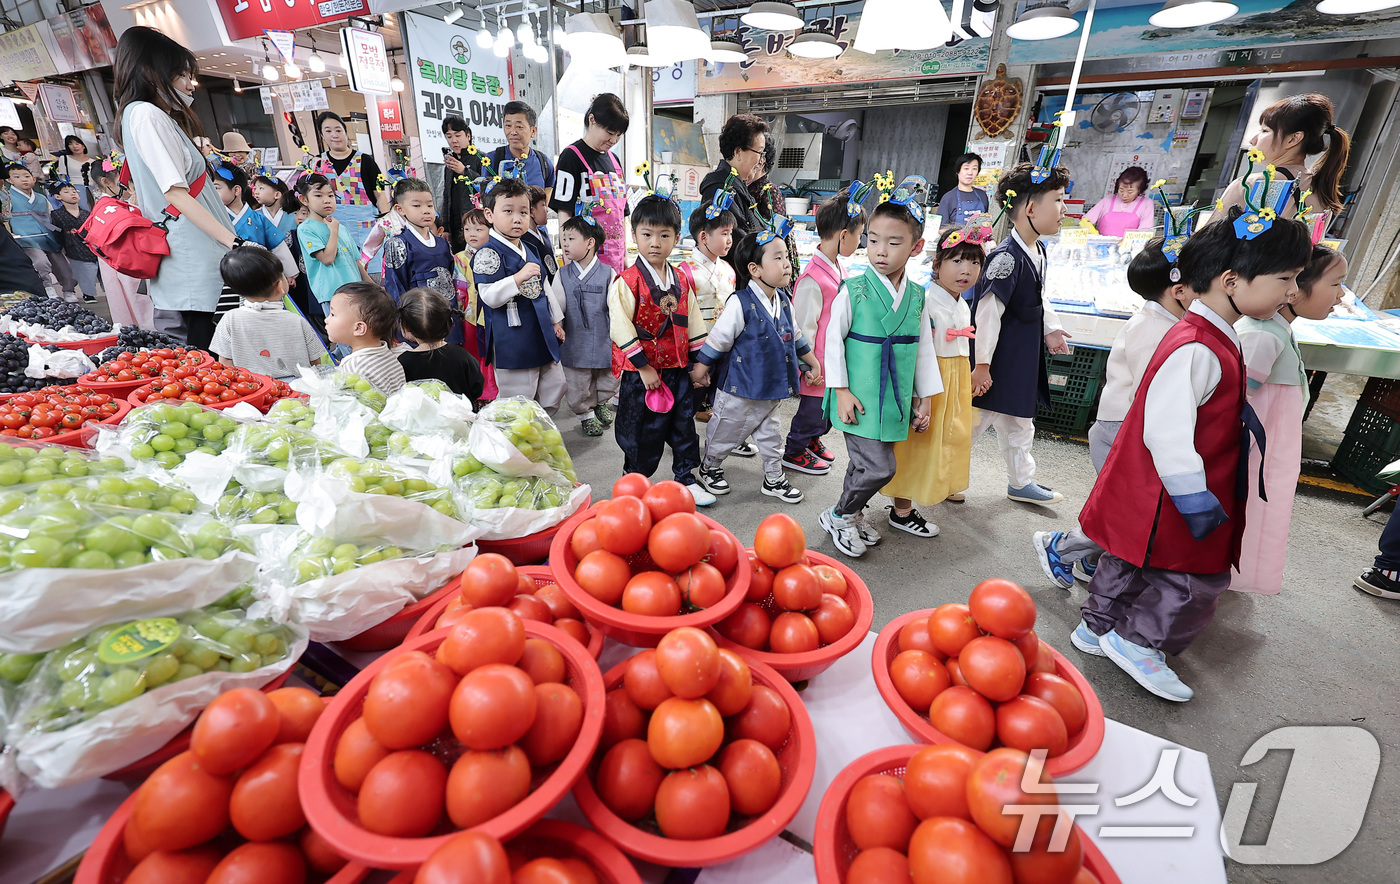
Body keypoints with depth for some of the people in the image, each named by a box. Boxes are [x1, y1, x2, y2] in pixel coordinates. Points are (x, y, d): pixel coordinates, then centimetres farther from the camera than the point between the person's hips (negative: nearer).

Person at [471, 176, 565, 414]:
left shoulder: (528, 251, 14)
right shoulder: (488, 253, -12)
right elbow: (489, 297, -21)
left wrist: (554, 320, 24)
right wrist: (519, 277, -29)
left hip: (542, 336, 8)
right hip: (512, 343, -8)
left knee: (554, 390, 17)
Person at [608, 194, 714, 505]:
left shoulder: (682, 283, 7)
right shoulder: (627, 282, -11)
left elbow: (693, 322, 12)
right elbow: (620, 328, -16)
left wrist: (699, 362, 9)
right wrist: (644, 367, -17)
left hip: (678, 368, 5)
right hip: (640, 372, -5)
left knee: (683, 424, 13)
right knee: (642, 431, 6)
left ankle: (685, 479, 30)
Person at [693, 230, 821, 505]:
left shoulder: (783, 301, 3)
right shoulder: (741, 303, -21)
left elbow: (795, 336, 17)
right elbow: (717, 338, -15)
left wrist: (813, 363, 22)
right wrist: (699, 369, -9)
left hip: (772, 388, 7)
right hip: (740, 389, -6)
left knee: (770, 434, 19)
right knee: (726, 431, 12)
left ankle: (774, 479, 35)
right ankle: (710, 467, 37)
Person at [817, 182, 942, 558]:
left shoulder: (916, 296, 5)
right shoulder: (853, 290, -9)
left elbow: (924, 348, 11)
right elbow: (833, 340, -6)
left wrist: (925, 399, 11)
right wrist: (841, 390, -9)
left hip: (895, 398, 5)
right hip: (860, 397, -5)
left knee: (866, 463, 14)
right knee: (878, 467, -9)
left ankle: (851, 514, 37)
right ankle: (838, 516, 15)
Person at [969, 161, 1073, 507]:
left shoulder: (1038, 251, 8)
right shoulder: (1006, 256, -23)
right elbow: (988, 312, -25)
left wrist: (1050, 329, 20)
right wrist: (982, 363, -24)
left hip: (1023, 358, 10)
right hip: (997, 361, -10)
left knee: (1019, 421, 20)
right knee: (977, 418, 2)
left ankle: (1022, 481, 36)